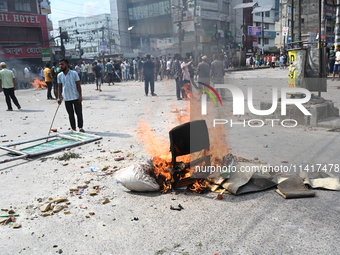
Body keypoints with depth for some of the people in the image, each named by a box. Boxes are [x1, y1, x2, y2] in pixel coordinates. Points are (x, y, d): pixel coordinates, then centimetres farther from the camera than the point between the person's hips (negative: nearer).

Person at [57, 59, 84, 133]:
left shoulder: (74, 73, -6)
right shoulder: (59, 75, 4)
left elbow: (78, 85, -4)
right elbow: (59, 87, 9)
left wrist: (80, 96, -9)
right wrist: (59, 97, 2)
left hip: (76, 97, -3)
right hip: (66, 98, 3)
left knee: (79, 113, 3)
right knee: (70, 114, 8)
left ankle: (80, 127, 17)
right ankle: (73, 129, 17)